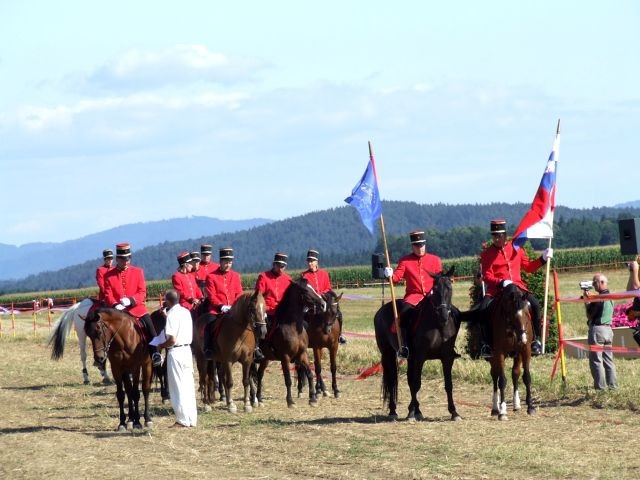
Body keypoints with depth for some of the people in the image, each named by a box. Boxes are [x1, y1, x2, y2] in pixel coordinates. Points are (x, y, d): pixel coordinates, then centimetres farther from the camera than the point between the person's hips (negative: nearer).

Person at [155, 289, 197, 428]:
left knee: (178, 386, -1)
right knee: (188, 385, 12)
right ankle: (192, 419, 15)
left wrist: (161, 346, -3)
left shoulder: (172, 315, -15)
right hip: (187, 349, 8)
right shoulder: (186, 312, 8)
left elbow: (172, 339, -21)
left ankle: (183, 420, 2)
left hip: (176, 352, -8)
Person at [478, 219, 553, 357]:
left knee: (535, 304, -21)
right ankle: (486, 343, -16)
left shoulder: (516, 249, 12)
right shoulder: (487, 254, 2)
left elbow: (528, 267, 20)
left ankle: (535, 340, -8)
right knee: (484, 308, -28)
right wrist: (502, 282, -20)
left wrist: (543, 259, 8)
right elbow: (487, 276, -5)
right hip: (496, 289, -2)